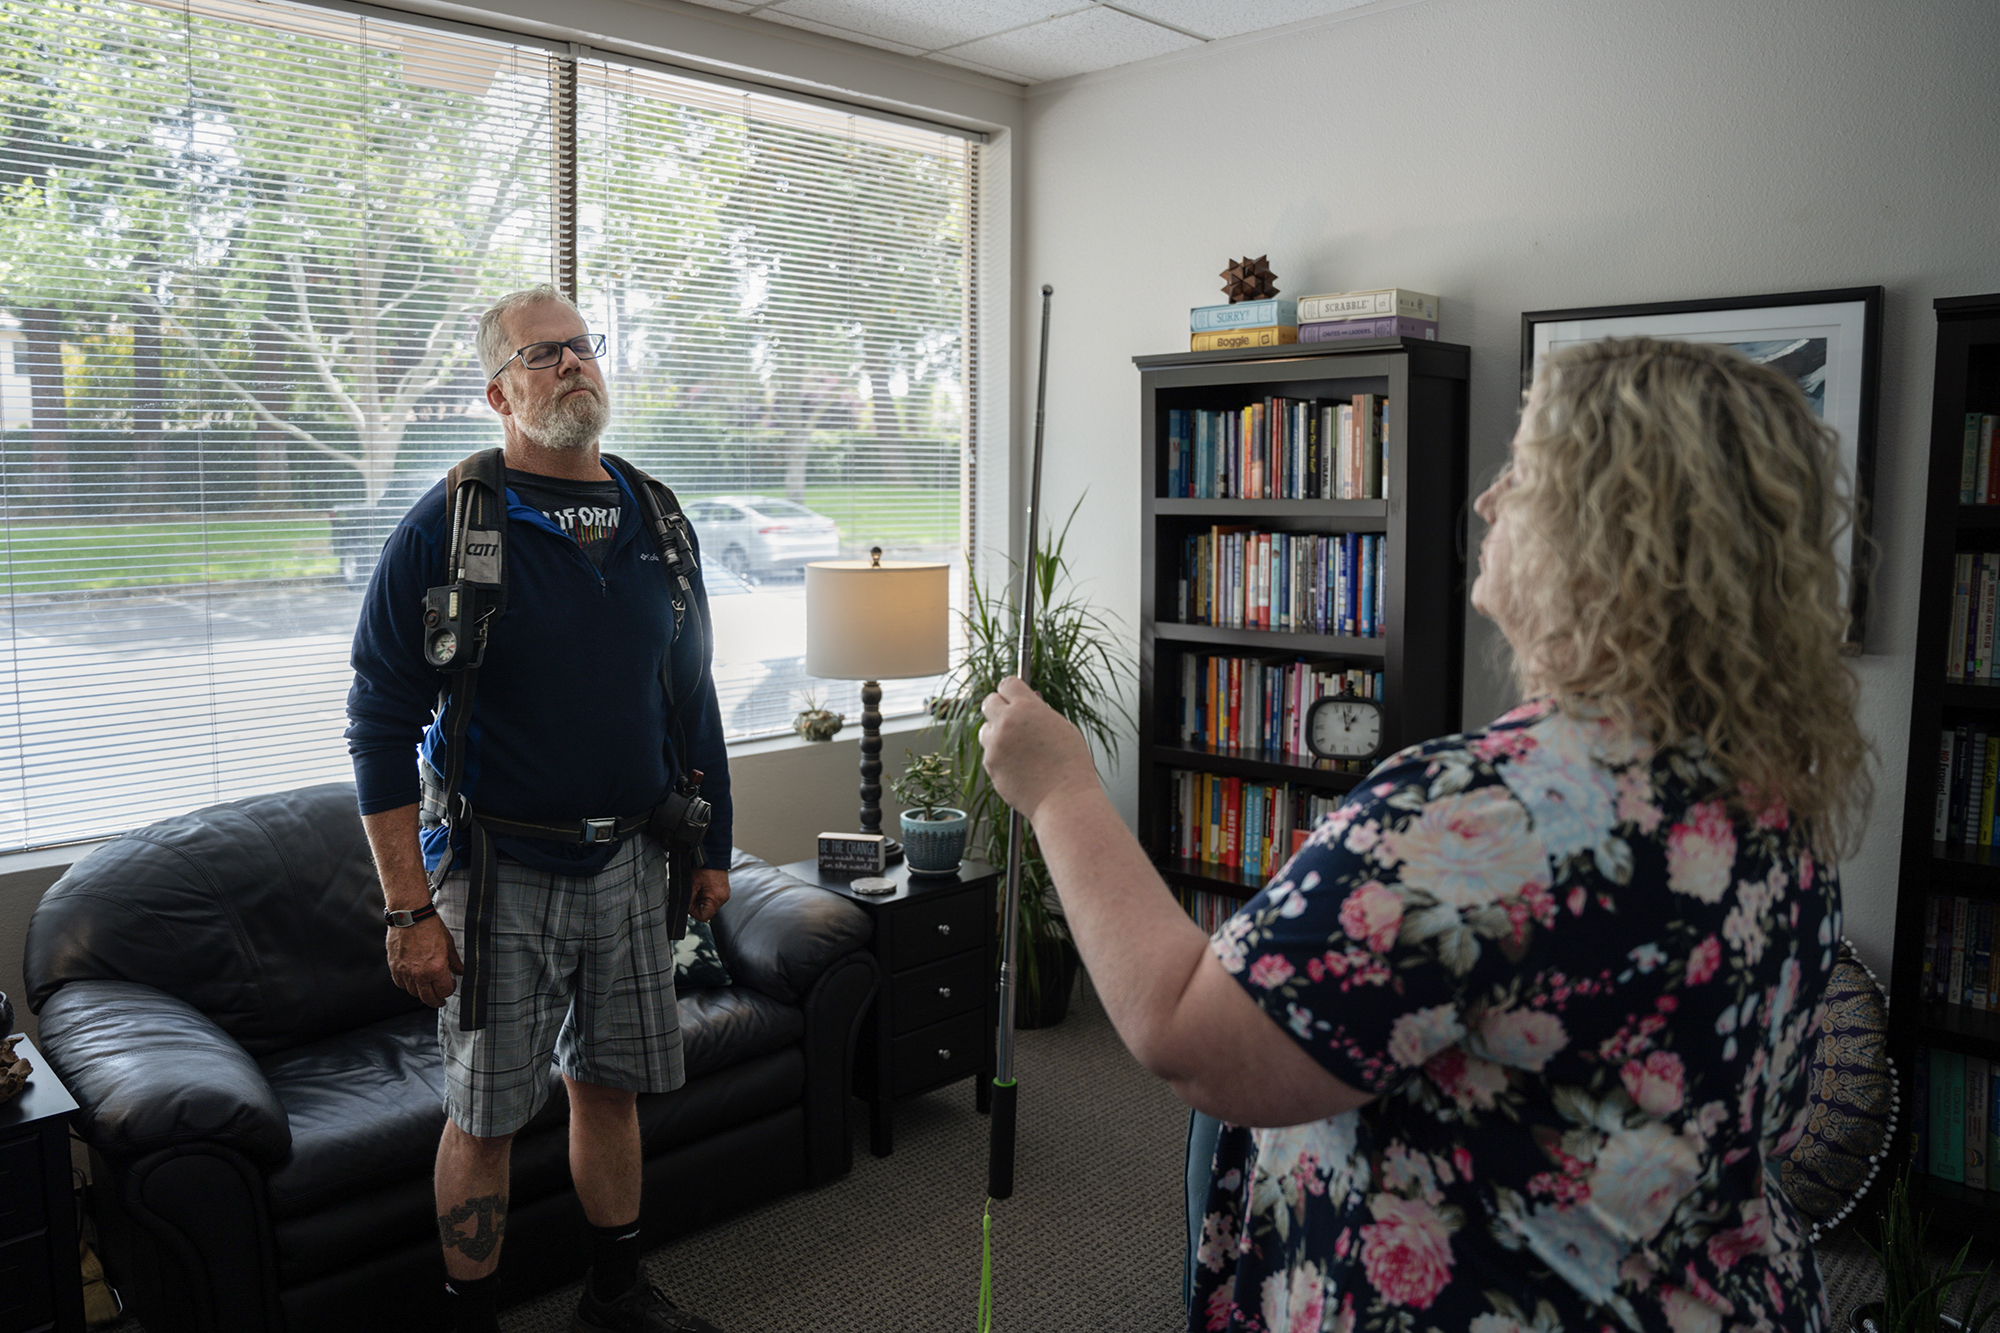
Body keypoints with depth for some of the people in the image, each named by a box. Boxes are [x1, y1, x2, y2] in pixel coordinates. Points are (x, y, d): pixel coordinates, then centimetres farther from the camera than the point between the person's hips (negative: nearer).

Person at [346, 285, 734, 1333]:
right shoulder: (448, 528, -10)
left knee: (610, 1085, 15)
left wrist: (711, 848, 12)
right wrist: (409, 908, -14)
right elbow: (381, 722, -10)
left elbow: (690, 696, 13)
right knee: (486, 1116, 7)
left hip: (627, 862, 4)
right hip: (500, 872, -4)